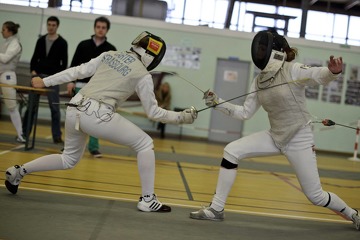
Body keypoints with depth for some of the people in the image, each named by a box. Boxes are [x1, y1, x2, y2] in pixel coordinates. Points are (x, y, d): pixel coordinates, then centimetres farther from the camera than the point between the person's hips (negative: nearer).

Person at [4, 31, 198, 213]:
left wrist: (44, 82, 18)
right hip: (96, 115, -7)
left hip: (74, 111, 7)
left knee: (69, 160, 30)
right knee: (145, 144, 8)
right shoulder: (143, 75, 2)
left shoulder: (109, 55, 17)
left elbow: (78, 71, 14)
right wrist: (181, 117, 18)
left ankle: (18, 171, 25)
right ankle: (147, 199, 8)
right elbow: (153, 113, 7)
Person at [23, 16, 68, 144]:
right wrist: (33, 71, -3)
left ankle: (57, 136, 3)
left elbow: (64, 63, -4)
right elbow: (35, 57, 13)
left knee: (55, 108, -2)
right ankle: (24, 133, 13)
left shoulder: (62, 43, -1)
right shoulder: (41, 40, 11)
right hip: (38, 76, 4)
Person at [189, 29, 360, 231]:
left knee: (315, 196, 0)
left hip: (300, 139, -5)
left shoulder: (293, 70, -17)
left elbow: (321, 76, -33)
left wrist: (334, 71, -56)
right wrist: (217, 103, -6)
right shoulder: (259, 81, 2)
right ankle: (216, 209, -4)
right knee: (231, 151, -12)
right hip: (275, 137, 6)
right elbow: (245, 113, 5)